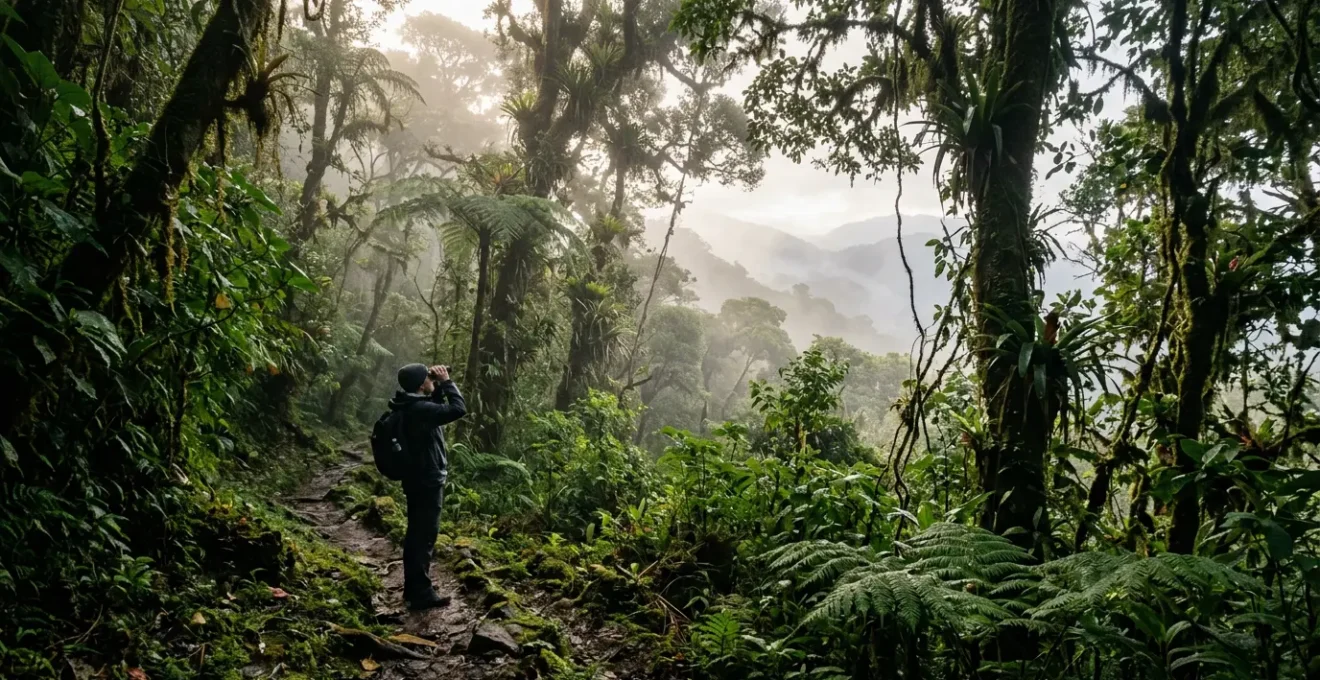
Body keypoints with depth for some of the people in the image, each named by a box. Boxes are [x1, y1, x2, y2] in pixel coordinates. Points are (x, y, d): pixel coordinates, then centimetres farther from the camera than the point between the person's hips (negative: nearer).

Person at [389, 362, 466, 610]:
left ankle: (413, 587, 27)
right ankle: (421, 594, 3)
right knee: (425, 536, -4)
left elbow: (438, 405, 22)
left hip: (418, 479, 10)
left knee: (417, 534, 17)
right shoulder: (419, 410, -24)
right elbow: (458, 409, -29)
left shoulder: (412, 405, 7)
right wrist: (446, 381, -17)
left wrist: (439, 386, 6)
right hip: (427, 482, -10)